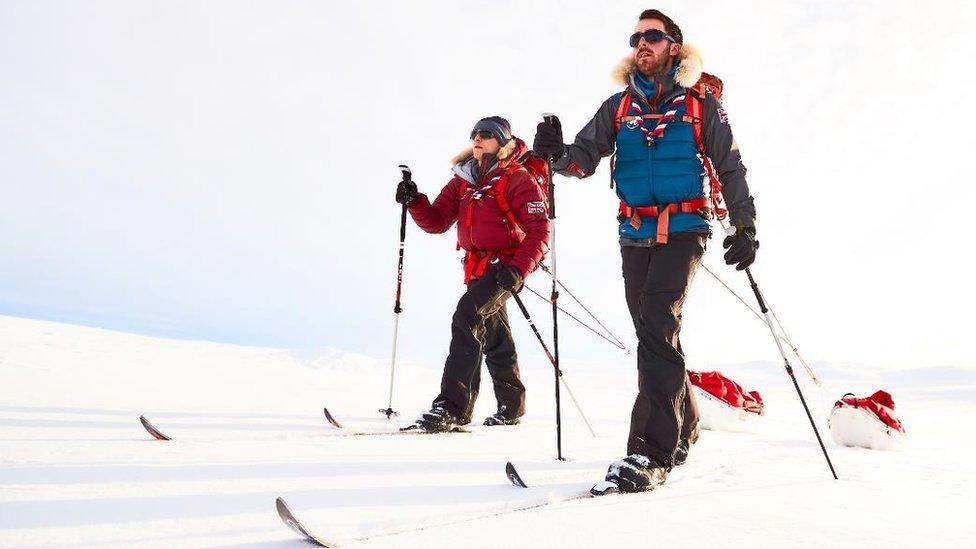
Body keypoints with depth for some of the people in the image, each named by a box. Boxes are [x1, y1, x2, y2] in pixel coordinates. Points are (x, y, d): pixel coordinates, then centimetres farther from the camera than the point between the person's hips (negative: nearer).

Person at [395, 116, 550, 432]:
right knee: (495, 339, 17)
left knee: (467, 317, -25)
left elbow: (540, 230, -13)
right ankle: (511, 406, 35)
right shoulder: (463, 180, 12)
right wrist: (414, 201, -10)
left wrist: (519, 269, -25)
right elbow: (437, 222, 7)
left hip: (504, 266, -8)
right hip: (477, 269, 8)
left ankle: (452, 407, -24)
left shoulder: (517, 179, -7)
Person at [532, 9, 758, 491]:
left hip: (683, 231, -4)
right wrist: (557, 154, -21)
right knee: (656, 334, 11)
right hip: (635, 235, 4)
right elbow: (584, 157, 1)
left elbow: (730, 168, 6)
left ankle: (652, 452, -21)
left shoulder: (700, 106, 5)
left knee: (657, 324, -21)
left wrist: (745, 226, -3)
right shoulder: (618, 107, 12)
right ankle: (683, 428, 31)